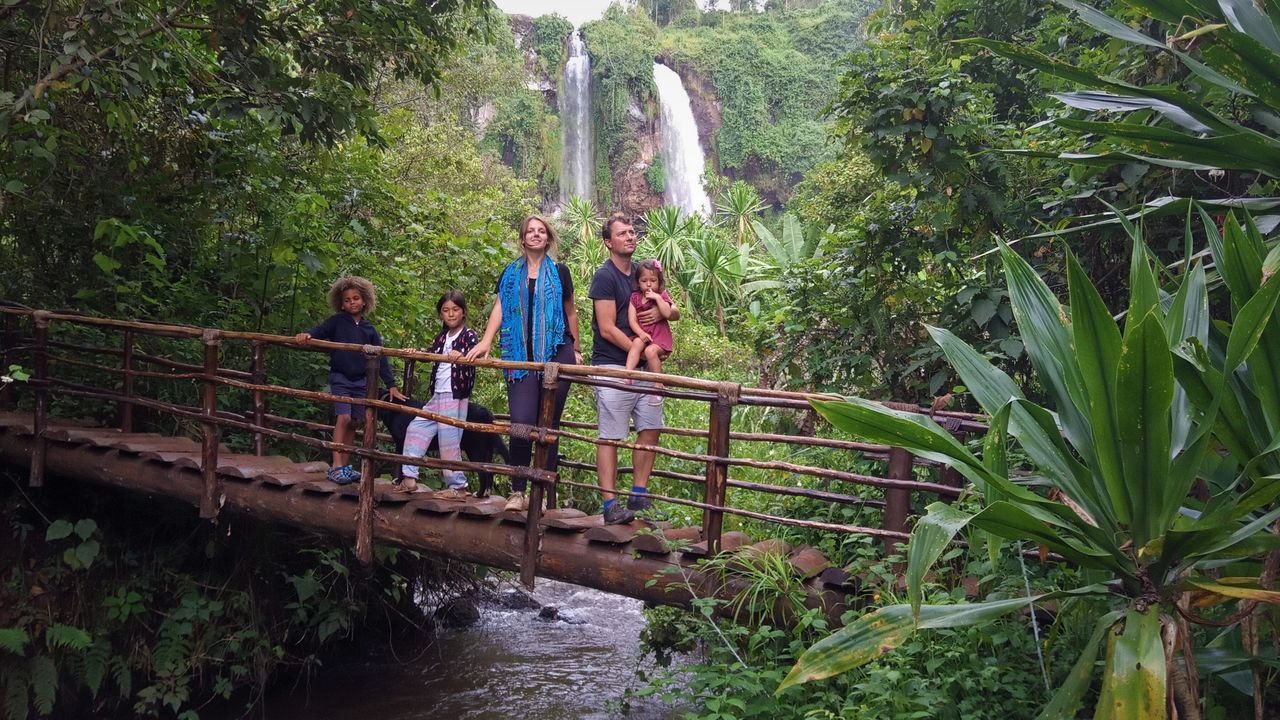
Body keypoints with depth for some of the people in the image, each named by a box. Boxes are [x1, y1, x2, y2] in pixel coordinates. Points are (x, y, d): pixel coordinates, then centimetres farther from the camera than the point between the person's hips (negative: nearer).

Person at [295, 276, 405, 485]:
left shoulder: (369, 329, 9)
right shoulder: (337, 321, 2)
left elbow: (381, 358, 8)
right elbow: (321, 330, -14)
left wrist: (391, 384, 4)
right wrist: (307, 334, -37)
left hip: (361, 381, 4)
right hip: (340, 378, -4)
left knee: (353, 423, 6)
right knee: (343, 418, -16)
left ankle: (345, 466, 14)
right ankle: (336, 467, -16)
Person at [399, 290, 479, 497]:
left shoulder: (469, 335, -6)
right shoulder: (442, 337, 16)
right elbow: (429, 354, 14)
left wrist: (461, 356, -40)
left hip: (455, 397, -8)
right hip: (437, 396, 8)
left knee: (449, 441, -7)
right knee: (416, 428, 10)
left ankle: (458, 488, 1)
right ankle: (409, 478, 14)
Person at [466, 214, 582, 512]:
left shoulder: (559, 272, 7)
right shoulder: (511, 273, 11)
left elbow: (570, 312, 14)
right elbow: (500, 307, 3)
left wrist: (575, 349, 15)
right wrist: (486, 341, -10)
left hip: (556, 354, 0)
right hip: (522, 356, 1)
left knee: (549, 425, 1)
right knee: (521, 422, -12)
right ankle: (517, 492, -1)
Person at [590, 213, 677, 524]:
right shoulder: (605, 277, -8)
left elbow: (675, 312, 19)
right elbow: (607, 329, -14)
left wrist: (661, 313, -5)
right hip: (613, 367, -7)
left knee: (650, 429, 7)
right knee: (610, 437, -5)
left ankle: (638, 498, 16)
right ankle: (610, 506, -4)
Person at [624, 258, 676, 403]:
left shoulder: (662, 296, 3)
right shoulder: (635, 297, 8)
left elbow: (668, 314, -16)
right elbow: (632, 319, 0)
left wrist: (657, 297, -18)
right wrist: (640, 333, -16)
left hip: (660, 336, -2)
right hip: (641, 335, 3)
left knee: (650, 351, -30)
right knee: (637, 343, -31)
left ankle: (659, 385, -19)